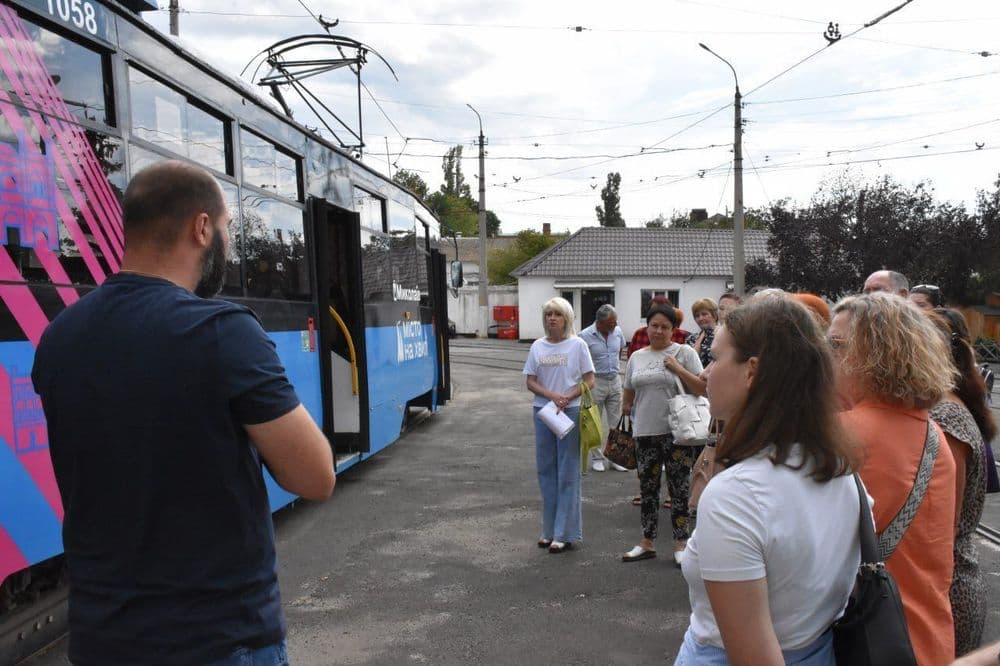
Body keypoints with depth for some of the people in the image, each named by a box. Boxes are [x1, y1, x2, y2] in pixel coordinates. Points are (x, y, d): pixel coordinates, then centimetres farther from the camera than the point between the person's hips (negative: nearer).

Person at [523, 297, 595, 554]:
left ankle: (565, 533, 7)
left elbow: (589, 381, -2)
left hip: (570, 412, -4)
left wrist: (567, 398, -16)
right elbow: (530, 382, 5)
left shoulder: (577, 345, -3)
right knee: (546, 470, 9)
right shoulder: (537, 346, 6)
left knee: (567, 472, 0)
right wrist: (552, 396, -12)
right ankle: (549, 530, 20)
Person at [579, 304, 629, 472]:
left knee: (616, 422, 7)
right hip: (595, 382, -4)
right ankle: (597, 458, 17)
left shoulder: (618, 332, 1)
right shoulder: (585, 336, -14)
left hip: (615, 381, 4)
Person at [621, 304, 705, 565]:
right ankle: (647, 543, 25)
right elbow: (628, 394, 17)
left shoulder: (684, 353, -3)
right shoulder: (637, 357, 10)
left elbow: (702, 389, -9)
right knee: (647, 488, 12)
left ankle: (680, 543, 18)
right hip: (645, 432, 4)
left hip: (676, 433, -4)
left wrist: (678, 369, -16)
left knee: (679, 489, 4)